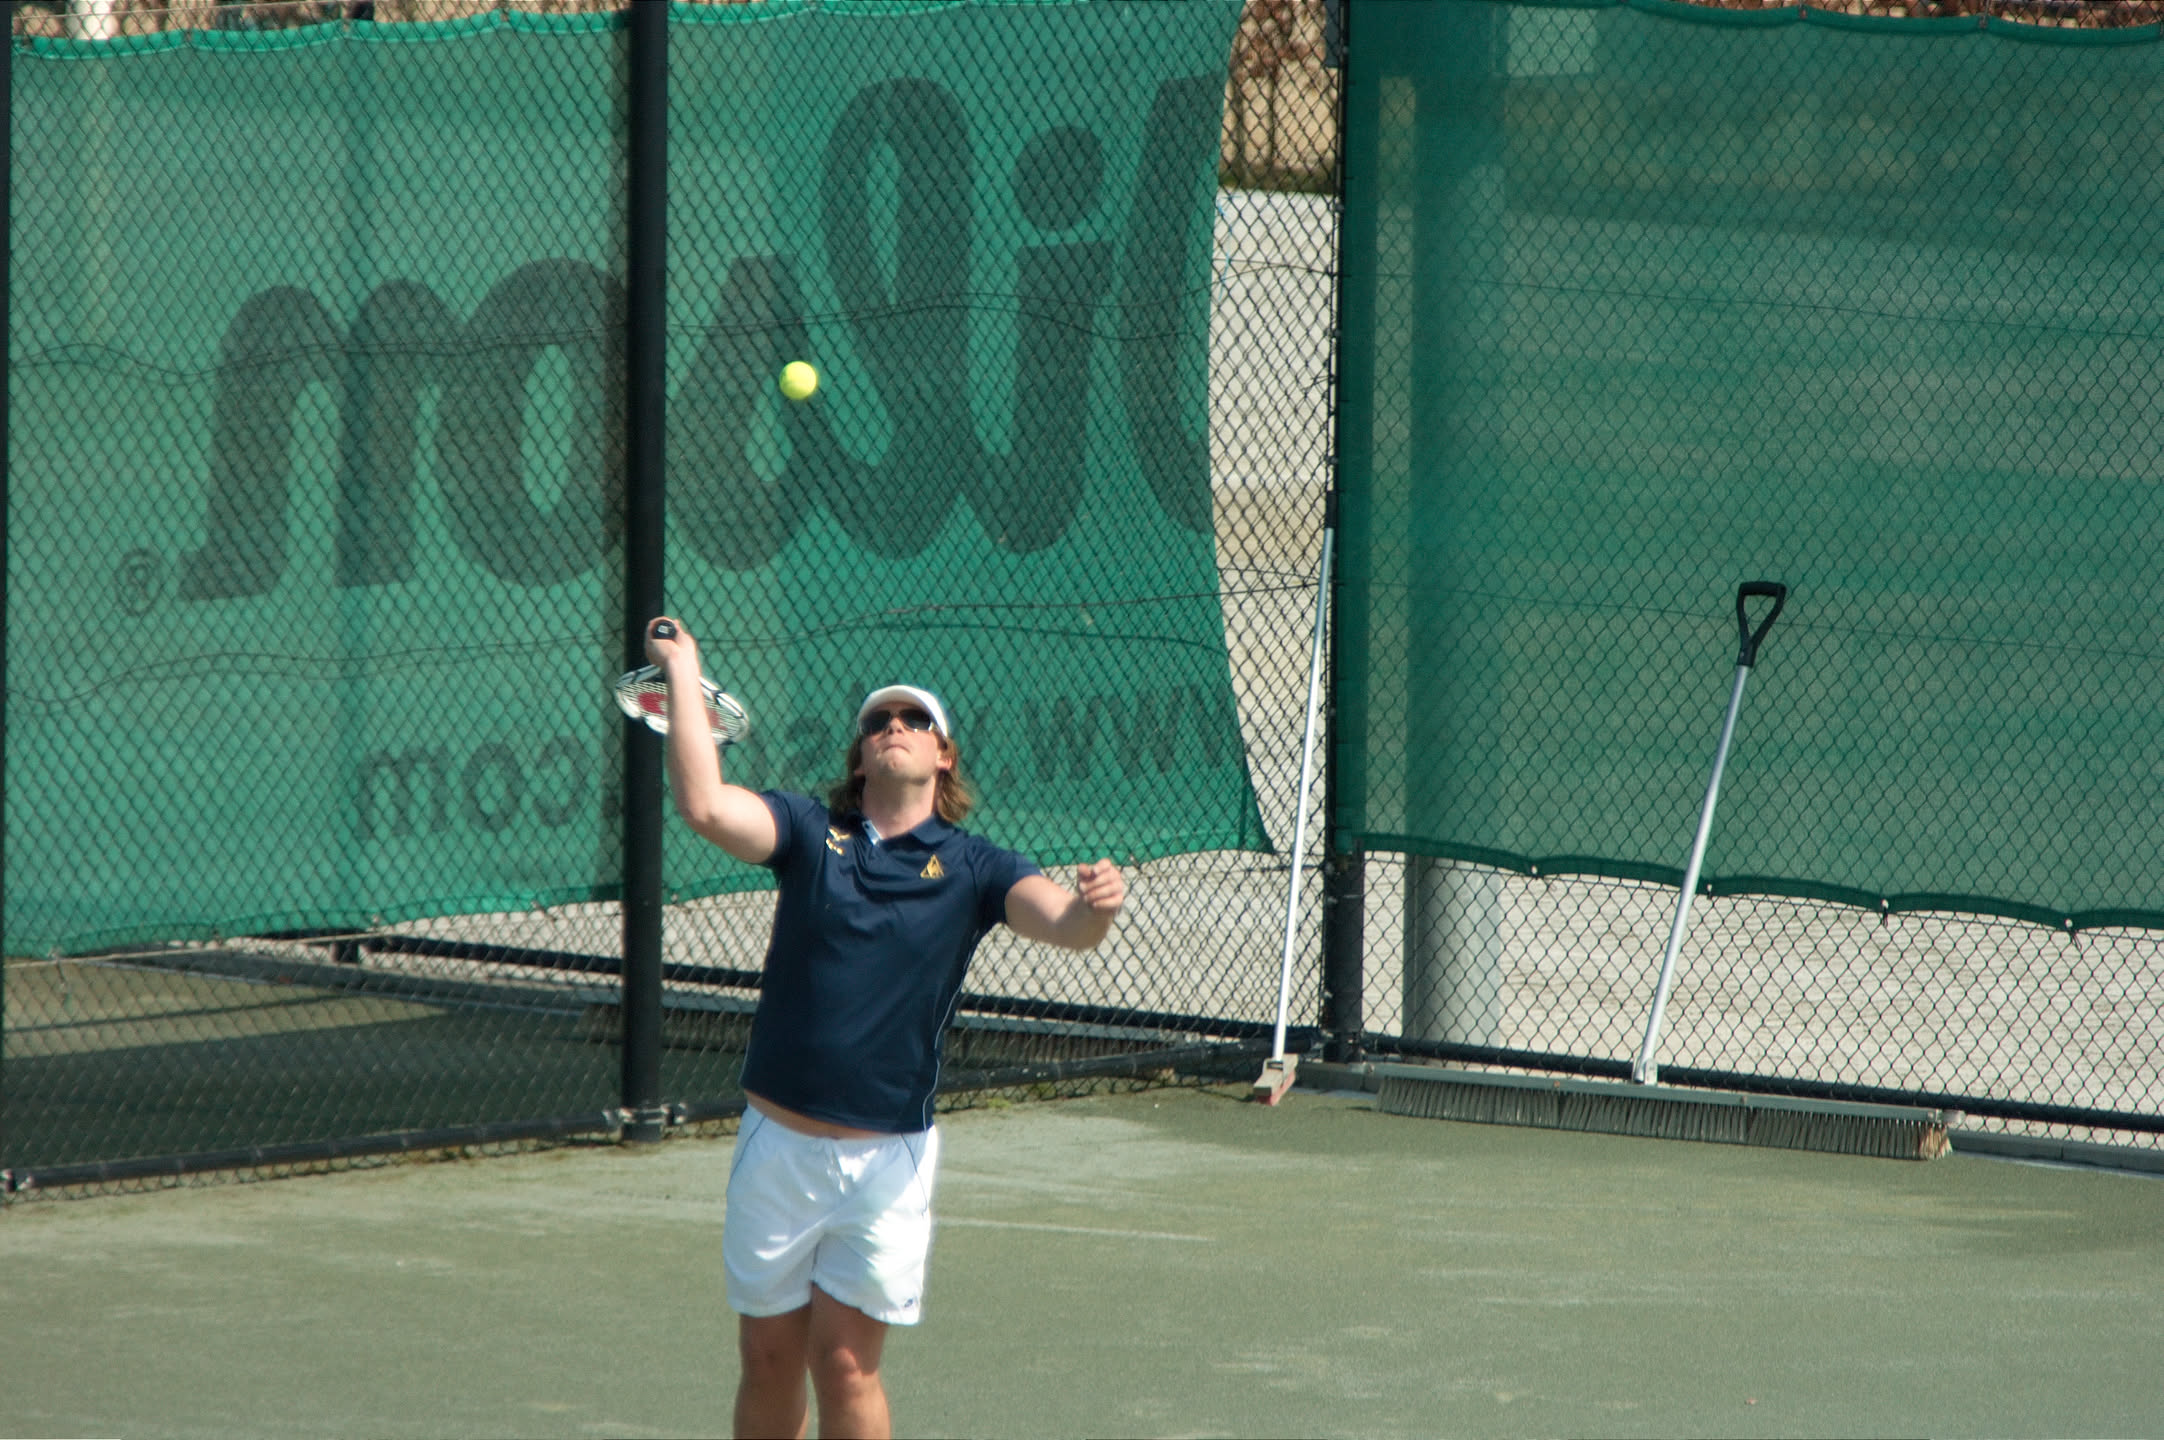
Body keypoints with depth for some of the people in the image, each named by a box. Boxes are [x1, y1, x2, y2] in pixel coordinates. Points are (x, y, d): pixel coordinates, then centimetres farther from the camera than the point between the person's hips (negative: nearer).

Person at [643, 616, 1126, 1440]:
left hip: (887, 1159, -2)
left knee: (844, 1364, -5)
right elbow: (704, 805, -13)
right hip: (777, 1147, 2)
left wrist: (1095, 906, -39)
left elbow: (1065, 924, -16)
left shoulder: (973, 869, 0)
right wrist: (683, 674, -10)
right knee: (769, 1363, 9)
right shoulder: (810, 833, 2)